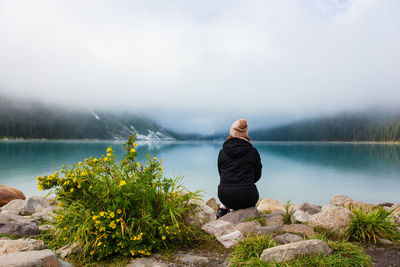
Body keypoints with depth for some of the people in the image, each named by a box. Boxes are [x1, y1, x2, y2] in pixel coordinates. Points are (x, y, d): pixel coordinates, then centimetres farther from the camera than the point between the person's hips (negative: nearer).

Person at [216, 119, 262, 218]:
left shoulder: (222, 152, 1)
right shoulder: (253, 152, -5)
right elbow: (257, 175, 5)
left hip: (224, 197, 2)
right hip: (246, 198, -2)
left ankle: (223, 208, 16)